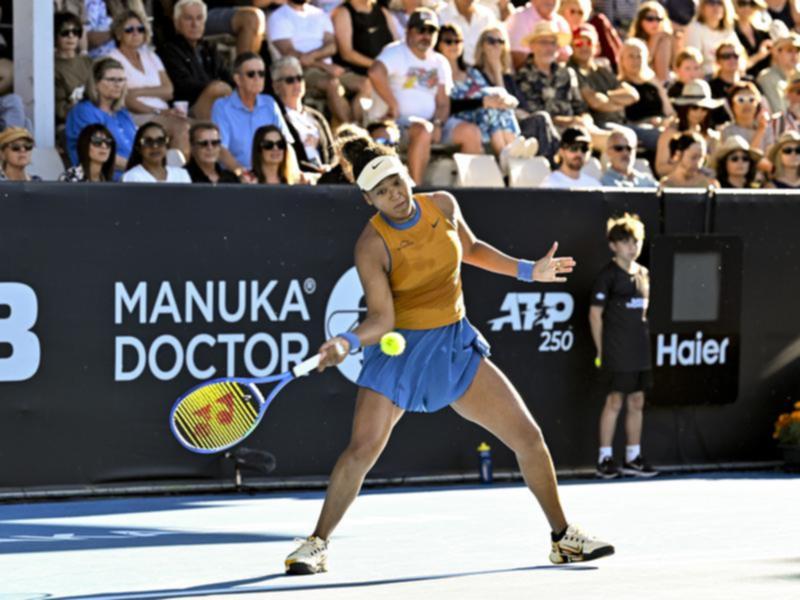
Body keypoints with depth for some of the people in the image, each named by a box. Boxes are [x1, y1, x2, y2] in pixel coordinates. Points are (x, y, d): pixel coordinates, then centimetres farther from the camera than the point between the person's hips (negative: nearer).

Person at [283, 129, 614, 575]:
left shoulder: (443, 206, -3)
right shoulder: (372, 246, -16)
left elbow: (470, 249, 18)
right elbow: (381, 320, -19)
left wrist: (526, 271, 13)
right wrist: (347, 342, -38)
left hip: (457, 345, 4)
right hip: (400, 350, -4)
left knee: (529, 437, 2)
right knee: (362, 449, -19)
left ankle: (564, 537, 17)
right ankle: (316, 546, -3)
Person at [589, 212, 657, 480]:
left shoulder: (642, 274, 12)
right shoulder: (608, 275, -7)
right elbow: (595, 313, -7)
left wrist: (644, 342, 14)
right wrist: (601, 350, -9)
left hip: (640, 352, 7)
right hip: (616, 353, -6)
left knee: (637, 402, 8)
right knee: (615, 402, -5)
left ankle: (633, 458, 15)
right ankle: (605, 458, 1)